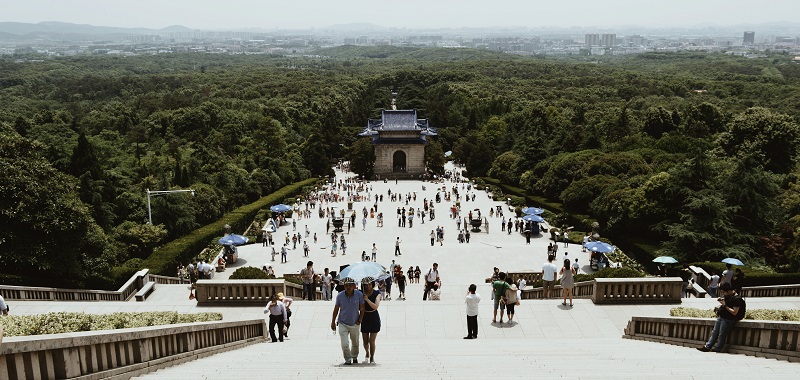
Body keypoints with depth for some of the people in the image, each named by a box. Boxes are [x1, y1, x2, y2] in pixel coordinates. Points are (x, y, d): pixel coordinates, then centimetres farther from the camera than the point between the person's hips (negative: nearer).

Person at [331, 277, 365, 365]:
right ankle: (348, 360, 10)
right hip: (343, 324, -1)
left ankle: (354, 357, 43)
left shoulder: (359, 295, -12)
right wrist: (333, 322, 4)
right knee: (344, 344, -11)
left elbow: (362, 309, -1)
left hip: (355, 324, 1)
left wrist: (359, 320, -5)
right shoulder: (340, 296, -11)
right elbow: (336, 309, 1)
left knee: (355, 343, 18)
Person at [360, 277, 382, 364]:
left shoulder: (377, 293, -8)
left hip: (374, 318, -2)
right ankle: (367, 353, 38)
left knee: (372, 341, -4)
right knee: (365, 341, 8)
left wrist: (367, 299, -32)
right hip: (364, 318, 2)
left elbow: (375, 306, -21)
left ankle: (372, 358, 14)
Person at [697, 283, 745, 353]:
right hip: (721, 317, 9)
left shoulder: (737, 299, -22)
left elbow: (734, 312, -24)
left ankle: (717, 349, 16)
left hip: (728, 320, -8)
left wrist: (724, 305, -25)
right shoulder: (726, 296, 5)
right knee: (714, 332, 12)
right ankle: (707, 346, 18)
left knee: (721, 335, 2)